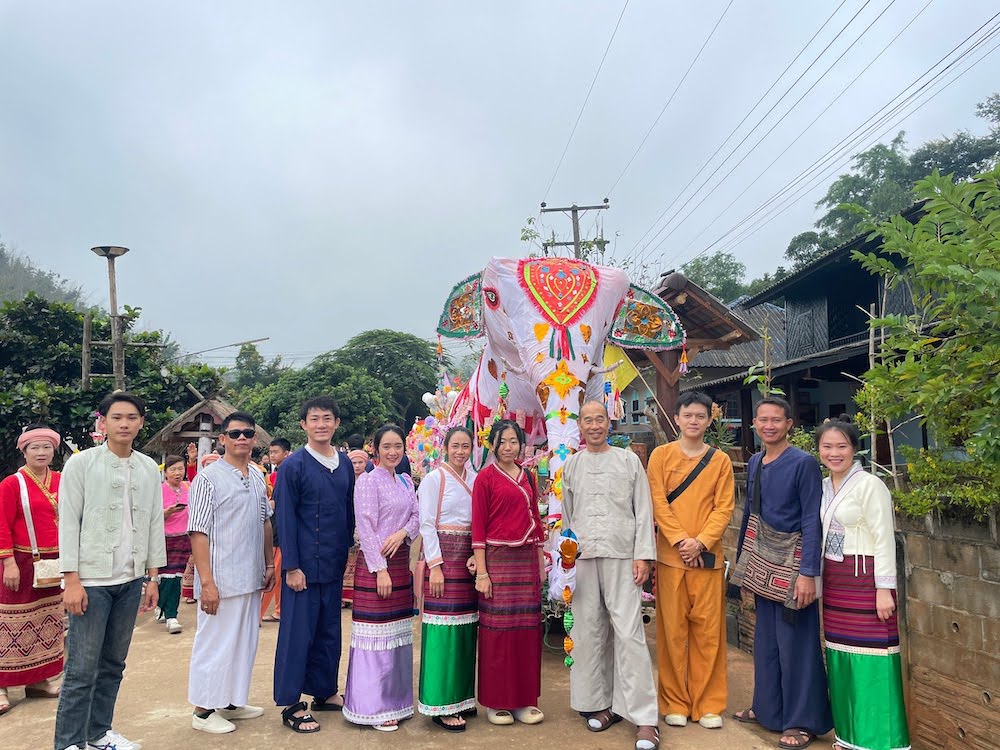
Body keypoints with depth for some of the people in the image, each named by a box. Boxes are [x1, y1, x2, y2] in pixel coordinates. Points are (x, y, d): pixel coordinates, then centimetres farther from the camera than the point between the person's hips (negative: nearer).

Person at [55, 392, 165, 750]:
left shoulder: (149, 468, 7)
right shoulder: (81, 463, -4)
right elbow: (68, 523, -6)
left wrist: (153, 577, 9)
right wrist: (71, 581, -10)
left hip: (131, 580, 4)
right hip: (92, 580, -4)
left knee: (113, 663, 13)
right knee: (82, 668, -2)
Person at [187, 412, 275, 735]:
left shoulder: (258, 477, 8)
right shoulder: (208, 478, -11)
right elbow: (198, 532, -14)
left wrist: (269, 565, 12)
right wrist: (207, 582, -17)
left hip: (251, 578, 7)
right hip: (221, 580, -7)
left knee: (245, 642, 16)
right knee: (215, 643, 4)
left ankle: (232, 701, 32)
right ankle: (204, 710, 21)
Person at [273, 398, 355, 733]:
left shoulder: (345, 465, 7)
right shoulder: (294, 465, -8)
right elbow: (285, 519, -10)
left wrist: (349, 553, 8)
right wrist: (292, 567, -12)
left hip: (335, 565, 5)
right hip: (305, 565, -5)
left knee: (329, 630, 14)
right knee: (298, 632, 3)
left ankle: (325, 692, 29)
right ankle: (290, 705, 14)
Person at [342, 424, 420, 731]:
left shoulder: (406, 481, 12)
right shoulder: (368, 481, -9)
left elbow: (416, 516, 9)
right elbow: (366, 528, -13)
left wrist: (403, 532, -13)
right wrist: (381, 570, -17)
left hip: (401, 561, 7)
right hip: (374, 564, -7)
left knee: (399, 634, 12)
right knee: (377, 635, -2)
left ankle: (395, 700, 24)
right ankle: (373, 708, 9)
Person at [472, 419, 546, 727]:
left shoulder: (527, 477, 13)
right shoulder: (485, 477, -3)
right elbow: (478, 525, -6)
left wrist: (541, 562, 14)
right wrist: (481, 572, -11)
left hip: (527, 559, 5)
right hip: (497, 559, -5)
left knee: (527, 628, 7)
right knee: (497, 628, 0)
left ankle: (524, 699, 19)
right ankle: (496, 702, 14)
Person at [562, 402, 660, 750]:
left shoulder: (629, 460, 5)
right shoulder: (571, 466, 13)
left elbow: (643, 511, 2)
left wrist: (643, 556, -5)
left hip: (622, 557, -3)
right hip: (582, 558, 3)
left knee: (629, 633, -7)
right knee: (589, 632, 5)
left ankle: (643, 716, -2)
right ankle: (601, 702, 19)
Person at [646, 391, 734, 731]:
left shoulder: (720, 460, 7)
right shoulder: (661, 455, 4)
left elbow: (724, 508, 1)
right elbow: (658, 503, -2)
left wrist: (700, 542, -11)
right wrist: (681, 540, -12)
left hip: (708, 556, 1)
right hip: (670, 555, -1)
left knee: (709, 630, 4)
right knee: (672, 629, 4)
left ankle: (708, 704, 16)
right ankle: (675, 703, 16)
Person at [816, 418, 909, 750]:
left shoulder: (870, 485, -10)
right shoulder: (823, 487, 10)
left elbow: (884, 540, -12)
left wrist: (884, 589, -15)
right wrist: (817, 580, 13)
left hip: (864, 578, -7)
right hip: (833, 580, 7)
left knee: (869, 659, -4)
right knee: (840, 656, 11)